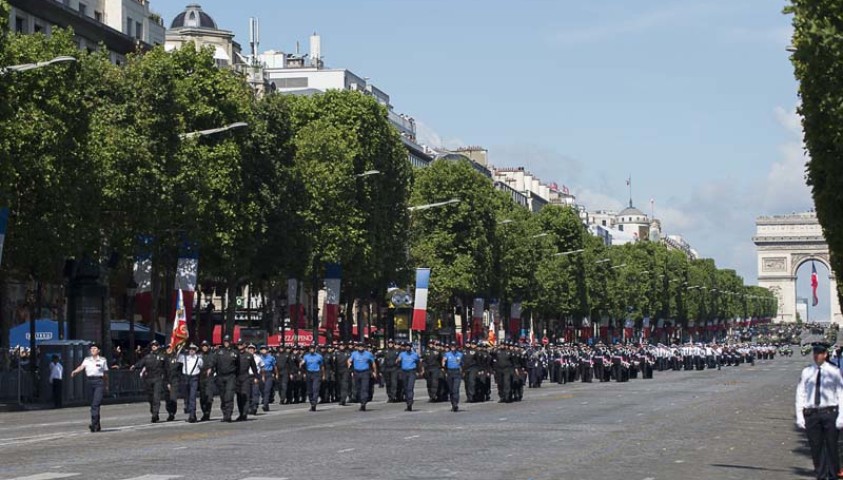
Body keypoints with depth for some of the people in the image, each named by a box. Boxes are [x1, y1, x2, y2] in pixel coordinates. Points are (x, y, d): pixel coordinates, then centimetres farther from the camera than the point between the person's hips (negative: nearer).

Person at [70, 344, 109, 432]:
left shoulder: (103, 360, 6)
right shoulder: (87, 360, 13)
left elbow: (105, 374, 11)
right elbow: (81, 367, -3)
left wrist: (106, 385, 14)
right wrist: (75, 372, -23)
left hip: (99, 382, -4)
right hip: (90, 381, 4)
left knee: (96, 404, -16)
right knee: (93, 404, 7)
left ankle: (94, 424, -24)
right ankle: (97, 426, 15)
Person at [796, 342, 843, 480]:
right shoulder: (807, 372, 5)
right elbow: (800, 394, 8)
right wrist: (799, 416, 2)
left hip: (830, 413, -2)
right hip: (811, 413, 2)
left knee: (832, 447, 2)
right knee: (816, 448, 6)